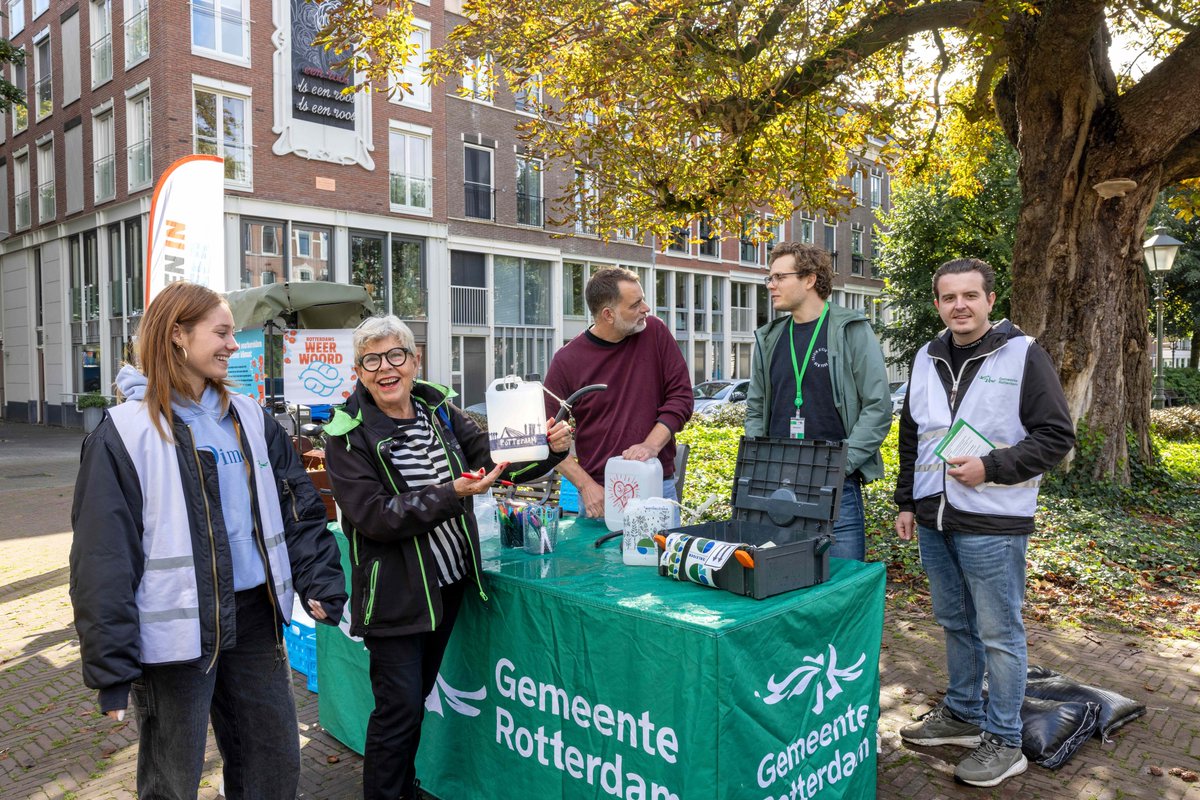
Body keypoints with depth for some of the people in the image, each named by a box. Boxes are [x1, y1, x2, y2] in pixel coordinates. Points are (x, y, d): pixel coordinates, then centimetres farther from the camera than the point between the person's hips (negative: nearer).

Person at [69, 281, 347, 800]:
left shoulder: (249, 419, 6)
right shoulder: (128, 431, -10)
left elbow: (300, 509, 8)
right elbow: (103, 557, -11)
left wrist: (321, 584, -1)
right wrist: (112, 665, -12)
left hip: (255, 619, 5)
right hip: (177, 633, -5)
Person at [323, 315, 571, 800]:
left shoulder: (439, 411, 1)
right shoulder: (347, 435, -12)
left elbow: (500, 461, 1)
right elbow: (373, 516, -20)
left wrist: (550, 447, -17)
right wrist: (451, 495, -28)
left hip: (450, 581, 5)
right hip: (396, 594, -5)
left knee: (418, 696, 21)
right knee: (398, 709, 2)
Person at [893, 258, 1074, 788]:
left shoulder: (1023, 356, -8)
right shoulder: (927, 359, 10)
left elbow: (1056, 437, -8)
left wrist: (990, 468, -18)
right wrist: (907, 501, 14)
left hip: (992, 523, -6)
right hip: (934, 520, 6)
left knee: (998, 634, 4)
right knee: (955, 624, 18)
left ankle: (1004, 742, 18)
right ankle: (962, 715, 34)